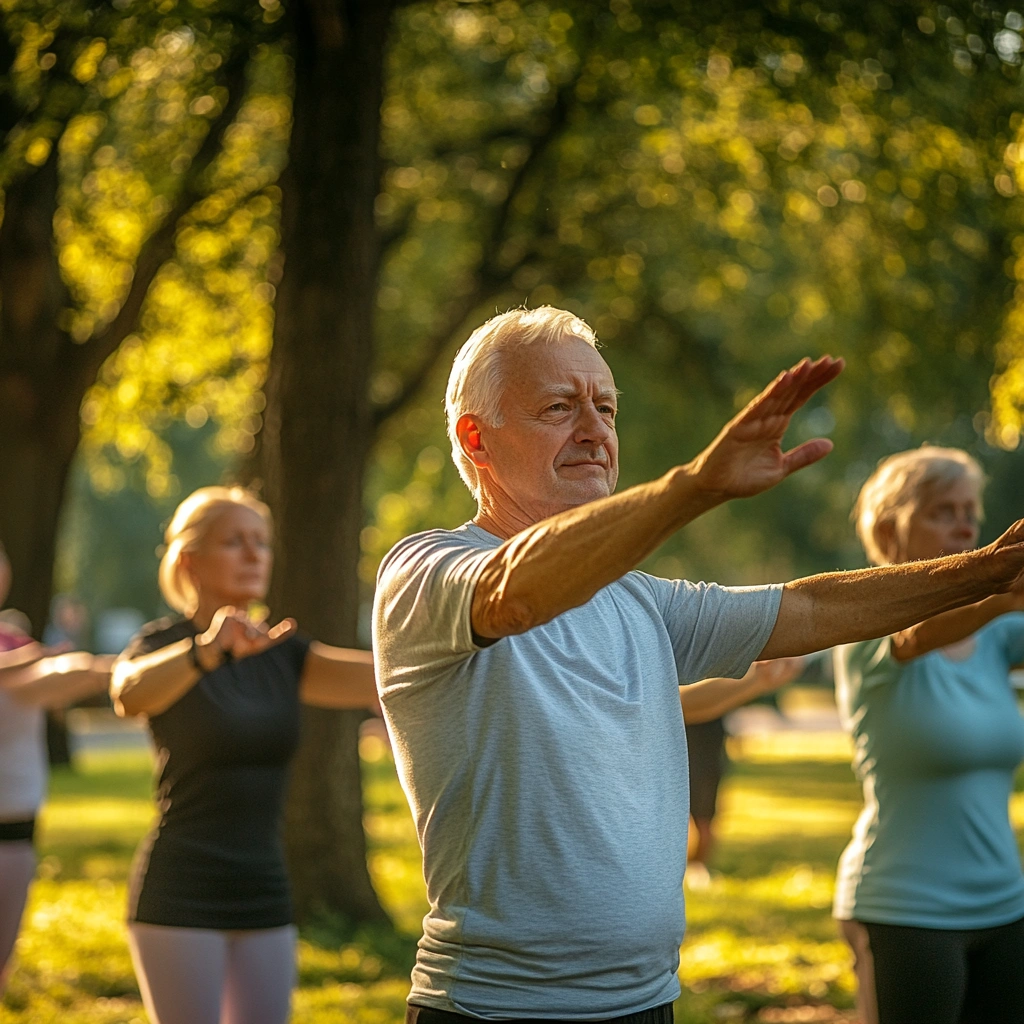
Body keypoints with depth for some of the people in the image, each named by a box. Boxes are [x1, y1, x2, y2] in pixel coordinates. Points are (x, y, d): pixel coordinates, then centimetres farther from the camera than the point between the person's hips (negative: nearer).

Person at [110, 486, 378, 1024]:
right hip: (180, 898, -6)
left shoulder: (280, 652, 11)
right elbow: (129, 693, -31)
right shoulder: (161, 645, -6)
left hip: (263, 894, 6)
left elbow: (381, 677, -4)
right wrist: (208, 650, -50)